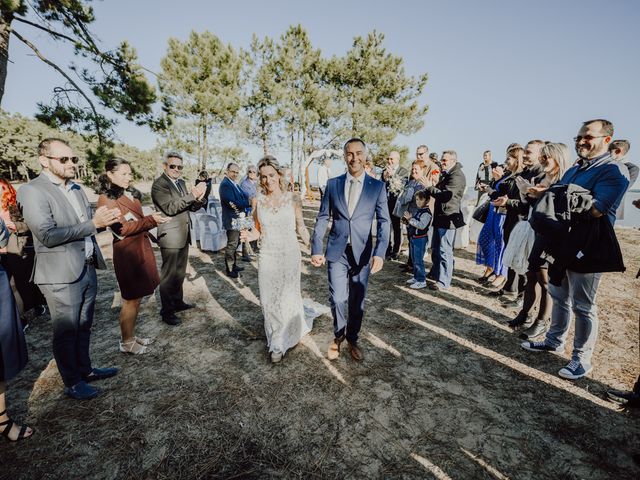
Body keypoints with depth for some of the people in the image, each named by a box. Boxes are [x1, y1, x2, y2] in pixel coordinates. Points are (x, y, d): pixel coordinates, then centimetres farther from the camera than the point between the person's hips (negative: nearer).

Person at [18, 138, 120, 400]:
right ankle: (72, 383, 25)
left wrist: (105, 218, -2)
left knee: (83, 327, 20)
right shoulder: (32, 191, -13)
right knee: (66, 332, 9)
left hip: (87, 269, 7)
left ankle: (85, 369, 37)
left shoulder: (76, 189, 12)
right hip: (62, 275, -7)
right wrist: (93, 224, -21)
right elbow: (48, 235, -21)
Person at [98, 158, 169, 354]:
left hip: (141, 248, 8)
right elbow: (121, 229, -19)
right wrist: (150, 220, -26)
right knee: (131, 299, 2)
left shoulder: (131, 194, 14)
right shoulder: (106, 199, -11)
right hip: (127, 253, -8)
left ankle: (131, 335, 30)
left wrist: (153, 220, 11)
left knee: (136, 297, 15)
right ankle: (126, 343, 19)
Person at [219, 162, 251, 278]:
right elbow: (232, 203, -25)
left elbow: (243, 197, 8)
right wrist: (249, 202, -20)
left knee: (235, 243, 19)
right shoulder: (225, 184, -16)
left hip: (238, 219, 10)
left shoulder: (235, 184, 15)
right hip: (231, 220, -10)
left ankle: (233, 265, 33)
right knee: (232, 245, -2)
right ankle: (229, 270, 9)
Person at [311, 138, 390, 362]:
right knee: (338, 299, 0)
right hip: (336, 251, 0)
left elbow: (384, 221, -5)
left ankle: (352, 339, 36)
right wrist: (316, 249, -4)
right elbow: (322, 218, 3)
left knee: (357, 300, 11)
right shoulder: (333, 184, 3)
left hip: (362, 253, 0)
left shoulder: (377, 186, -1)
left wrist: (379, 252, -18)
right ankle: (338, 336, 30)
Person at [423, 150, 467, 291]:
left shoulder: (457, 176, -15)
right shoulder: (446, 174, 17)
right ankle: (435, 273, 35)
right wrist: (430, 189, 5)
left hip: (448, 217, -10)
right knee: (435, 248, 20)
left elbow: (445, 195, -25)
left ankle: (444, 282, 5)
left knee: (445, 251, -4)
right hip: (440, 216, 10)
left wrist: (429, 188, -15)